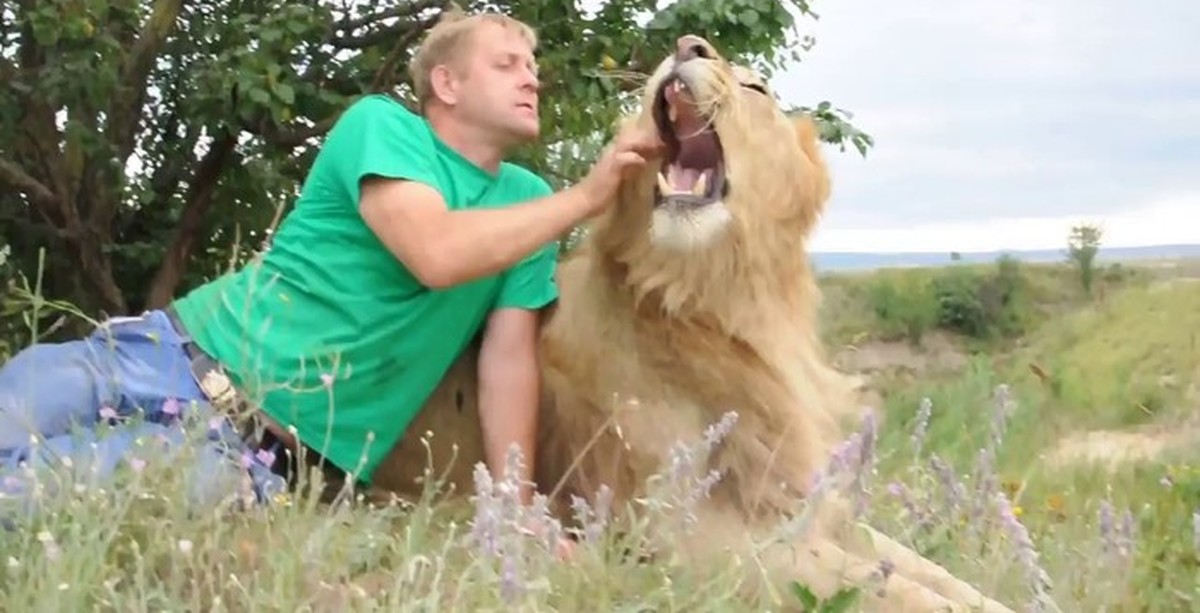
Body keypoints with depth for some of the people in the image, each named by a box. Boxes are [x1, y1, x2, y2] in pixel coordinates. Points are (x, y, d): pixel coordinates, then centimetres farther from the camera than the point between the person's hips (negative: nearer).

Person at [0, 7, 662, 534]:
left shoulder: (528, 200, 9)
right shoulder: (381, 123, -3)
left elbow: (510, 356, 4)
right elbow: (437, 253, -22)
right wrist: (586, 196, -17)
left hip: (254, 449, 1)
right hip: (175, 356, 0)